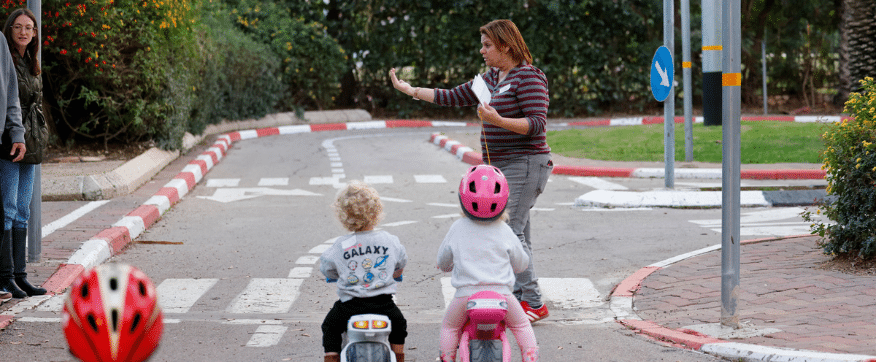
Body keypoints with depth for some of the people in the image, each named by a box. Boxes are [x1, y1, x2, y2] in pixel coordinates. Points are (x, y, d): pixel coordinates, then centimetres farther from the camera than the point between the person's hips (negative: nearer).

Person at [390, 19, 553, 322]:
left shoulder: (529, 77, -12)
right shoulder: (492, 78, 15)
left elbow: (537, 124, -20)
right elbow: (454, 97, 20)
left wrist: (497, 121, -31)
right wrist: (411, 90, 17)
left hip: (524, 165, -9)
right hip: (502, 166, 9)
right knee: (517, 233, 10)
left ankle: (534, 303, -11)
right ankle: (520, 299, 13)